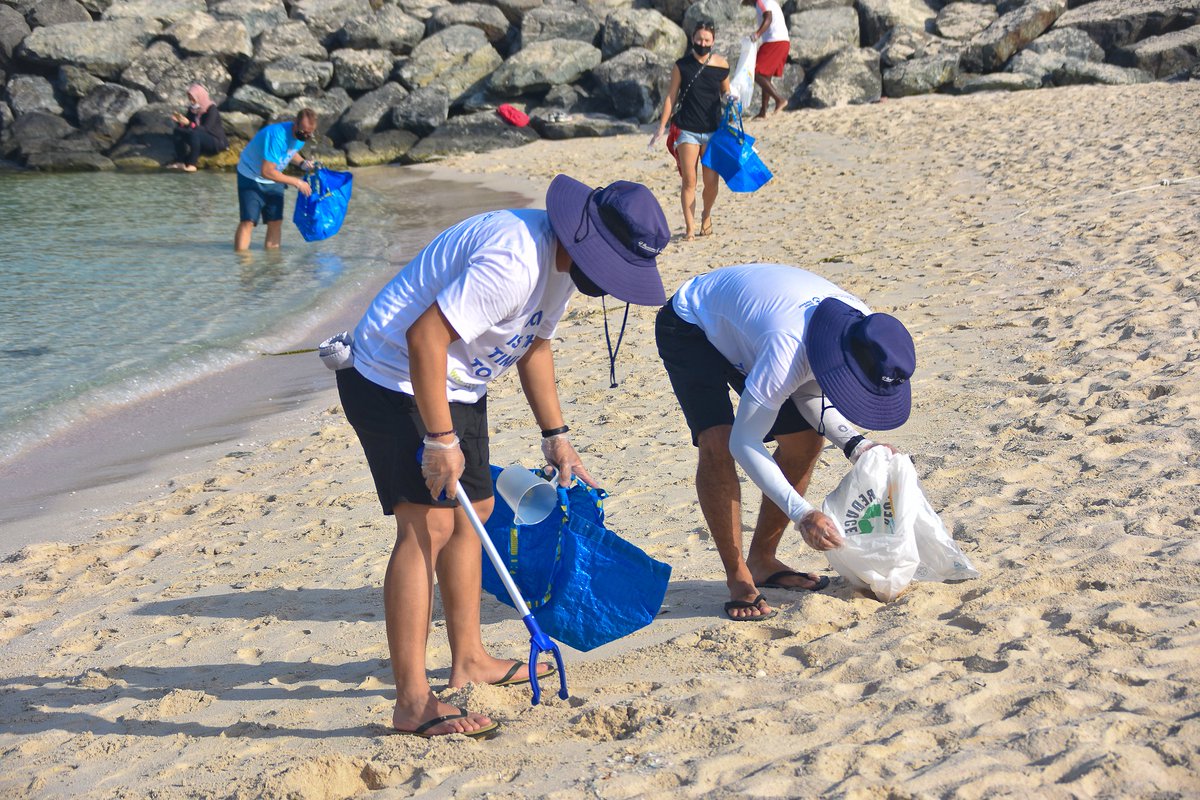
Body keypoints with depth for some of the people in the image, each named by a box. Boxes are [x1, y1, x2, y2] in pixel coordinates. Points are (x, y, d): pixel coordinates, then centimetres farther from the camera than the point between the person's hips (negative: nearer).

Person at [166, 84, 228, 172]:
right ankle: (180, 162, -19)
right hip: (199, 139, 7)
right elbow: (187, 124, 2)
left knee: (194, 134, -36)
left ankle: (192, 165, -34)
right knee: (177, 131, -11)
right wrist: (179, 121, -20)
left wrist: (188, 123, -38)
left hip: (216, 142, -7)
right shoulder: (192, 109, 3)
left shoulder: (211, 109, -18)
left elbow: (205, 129, -28)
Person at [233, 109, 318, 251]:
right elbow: (267, 172, -34)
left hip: (273, 181, 7)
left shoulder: (301, 136, -9)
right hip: (252, 177, -7)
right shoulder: (277, 135, -34)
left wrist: (302, 163, -8)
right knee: (248, 221, -17)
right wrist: (296, 182, -28)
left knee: (276, 221, 2)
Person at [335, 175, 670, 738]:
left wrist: (555, 436, 15)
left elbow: (533, 345, 18)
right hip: (397, 381, -11)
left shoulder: (563, 258, 4)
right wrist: (441, 440, -29)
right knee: (427, 523, -16)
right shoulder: (513, 261, -30)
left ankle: (469, 660, 31)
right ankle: (412, 701, -16)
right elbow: (425, 337, -33)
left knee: (472, 509, 17)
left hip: (455, 387, 11)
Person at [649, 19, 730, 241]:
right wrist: (661, 127, 0)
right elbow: (671, 96, 3)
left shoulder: (721, 65, 2)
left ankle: (706, 215, 28)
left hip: (713, 130, 1)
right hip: (687, 130, -1)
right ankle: (689, 227, -1)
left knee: (711, 182, -1)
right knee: (688, 181, -7)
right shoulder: (682, 66, -2)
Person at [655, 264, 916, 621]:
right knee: (717, 444, -26)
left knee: (806, 437, 1)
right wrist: (801, 514, -42)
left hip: (738, 327, 8)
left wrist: (856, 446, -20)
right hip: (689, 328, -7)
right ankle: (738, 579, -14)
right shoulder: (787, 349, -43)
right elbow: (743, 443, -37)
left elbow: (809, 395, -4)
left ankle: (762, 561, 13)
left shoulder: (862, 330, -20)